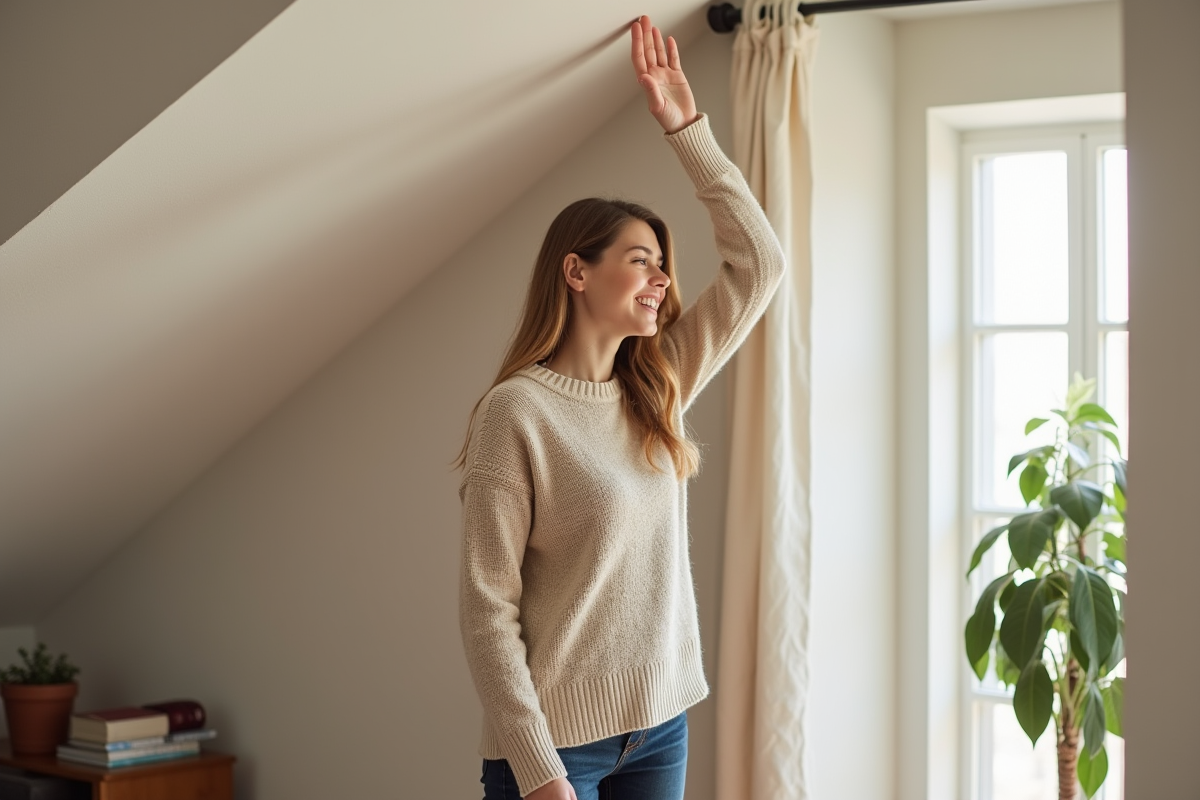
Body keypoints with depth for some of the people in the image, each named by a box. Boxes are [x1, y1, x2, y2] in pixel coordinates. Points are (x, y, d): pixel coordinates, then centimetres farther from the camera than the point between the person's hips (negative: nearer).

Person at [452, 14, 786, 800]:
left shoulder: (656, 392, 6)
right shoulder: (516, 411, -12)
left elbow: (760, 262, 7)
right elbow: (488, 603, -14)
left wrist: (686, 127, 2)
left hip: (661, 725, 6)